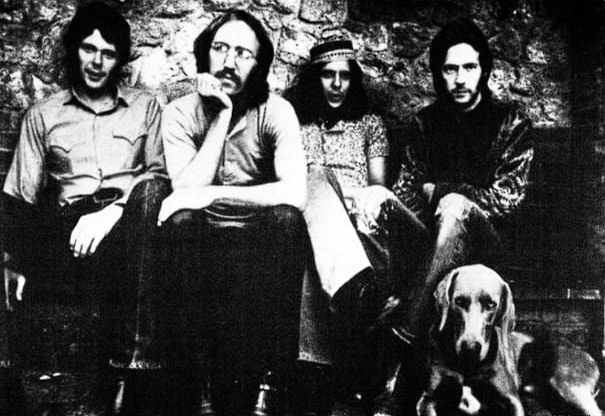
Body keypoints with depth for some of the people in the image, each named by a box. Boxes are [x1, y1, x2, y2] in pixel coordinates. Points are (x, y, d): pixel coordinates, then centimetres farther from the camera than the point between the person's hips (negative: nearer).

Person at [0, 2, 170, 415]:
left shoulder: (145, 106, 19)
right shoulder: (42, 114, 19)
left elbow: (160, 177, 5)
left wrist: (112, 211, -15)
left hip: (128, 224, -1)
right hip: (65, 233, 1)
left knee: (150, 191, -35)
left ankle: (132, 365, -40)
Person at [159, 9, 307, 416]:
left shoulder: (276, 111, -8)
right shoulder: (180, 112, -2)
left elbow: (295, 193, -24)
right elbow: (186, 191, -18)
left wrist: (212, 195, -28)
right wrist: (222, 116, -19)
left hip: (261, 244, 0)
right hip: (204, 244, 1)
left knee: (288, 219, -32)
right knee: (182, 222, -31)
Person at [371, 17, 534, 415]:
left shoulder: (512, 121, 4)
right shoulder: (426, 121, 14)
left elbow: (506, 198, -6)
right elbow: (406, 191, 8)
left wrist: (436, 190, -7)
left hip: (488, 242, -3)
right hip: (432, 238, 4)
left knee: (455, 205, -36)